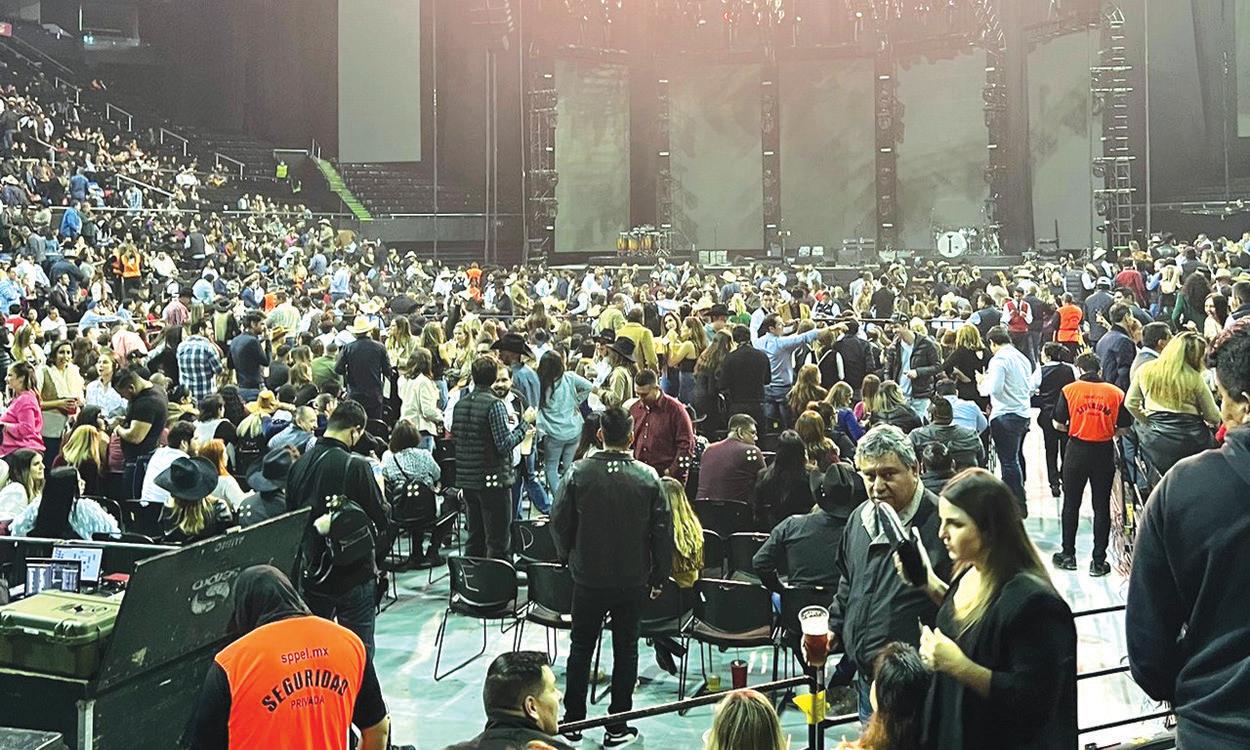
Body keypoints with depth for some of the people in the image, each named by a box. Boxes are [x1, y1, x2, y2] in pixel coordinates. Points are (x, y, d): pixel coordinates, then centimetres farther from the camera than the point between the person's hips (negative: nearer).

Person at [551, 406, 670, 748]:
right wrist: (659, 576, 7)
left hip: (588, 578, 0)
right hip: (633, 580, 0)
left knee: (581, 648, 16)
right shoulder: (648, 477, -9)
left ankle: (573, 721, 24)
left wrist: (569, 557, 14)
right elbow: (663, 531, -5)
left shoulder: (579, 472, -11)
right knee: (625, 650, 11)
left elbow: (560, 521, -5)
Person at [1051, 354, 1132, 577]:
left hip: (1077, 451, -1)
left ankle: (1068, 555, 20)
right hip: (1105, 452, 1)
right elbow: (1123, 428, 1)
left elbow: (1058, 424, -3)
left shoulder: (1069, 390, -4)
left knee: (1071, 504, 13)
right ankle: (1099, 561, 9)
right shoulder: (1116, 393, 0)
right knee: (1101, 507, 7)